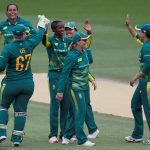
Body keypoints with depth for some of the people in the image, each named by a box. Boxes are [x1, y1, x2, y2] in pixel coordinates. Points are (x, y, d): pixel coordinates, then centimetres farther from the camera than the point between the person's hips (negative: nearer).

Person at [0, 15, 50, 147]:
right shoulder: (29, 44, -6)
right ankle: (17, 138, 7)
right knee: (21, 110, 9)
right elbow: (39, 36, 15)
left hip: (11, 83, -3)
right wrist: (42, 27, 34)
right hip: (28, 84, 3)